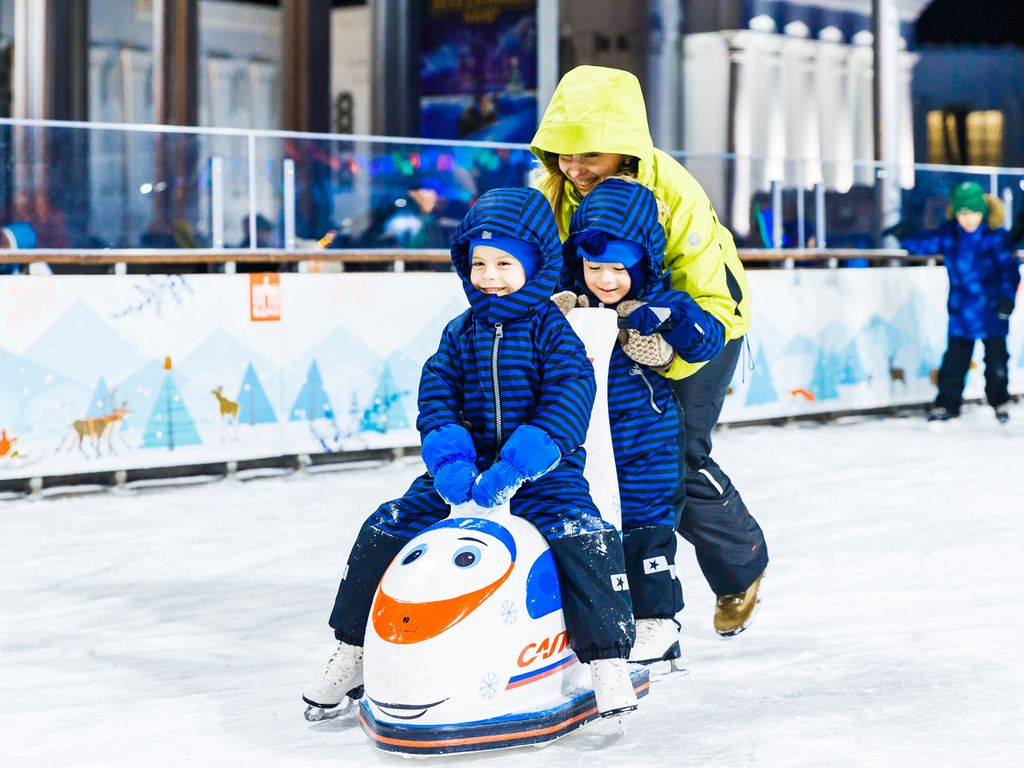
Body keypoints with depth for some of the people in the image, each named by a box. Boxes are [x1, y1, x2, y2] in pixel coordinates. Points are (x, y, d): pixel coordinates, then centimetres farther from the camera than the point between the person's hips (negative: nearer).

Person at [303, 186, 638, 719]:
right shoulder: (461, 333, 7)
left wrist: (516, 467, -29)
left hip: (543, 474, -4)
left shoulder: (550, 330, -5)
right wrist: (450, 461, -20)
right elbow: (436, 393, 0)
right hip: (467, 471, 4)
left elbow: (571, 397, -18)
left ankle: (606, 660, -20)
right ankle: (352, 652, 11)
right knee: (384, 530, -4)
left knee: (585, 539, -30)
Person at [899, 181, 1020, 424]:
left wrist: (1007, 297, -26)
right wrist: (904, 238, -11)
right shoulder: (949, 234, -1)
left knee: (996, 362, 5)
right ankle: (947, 404, 17)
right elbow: (925, 242, 7)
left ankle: (999, 402, 28)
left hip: (992, 312, -3)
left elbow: (1009, 268, -15)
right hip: (960, 311, 3)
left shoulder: (996, 236, -12)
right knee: (953, 362, 6)